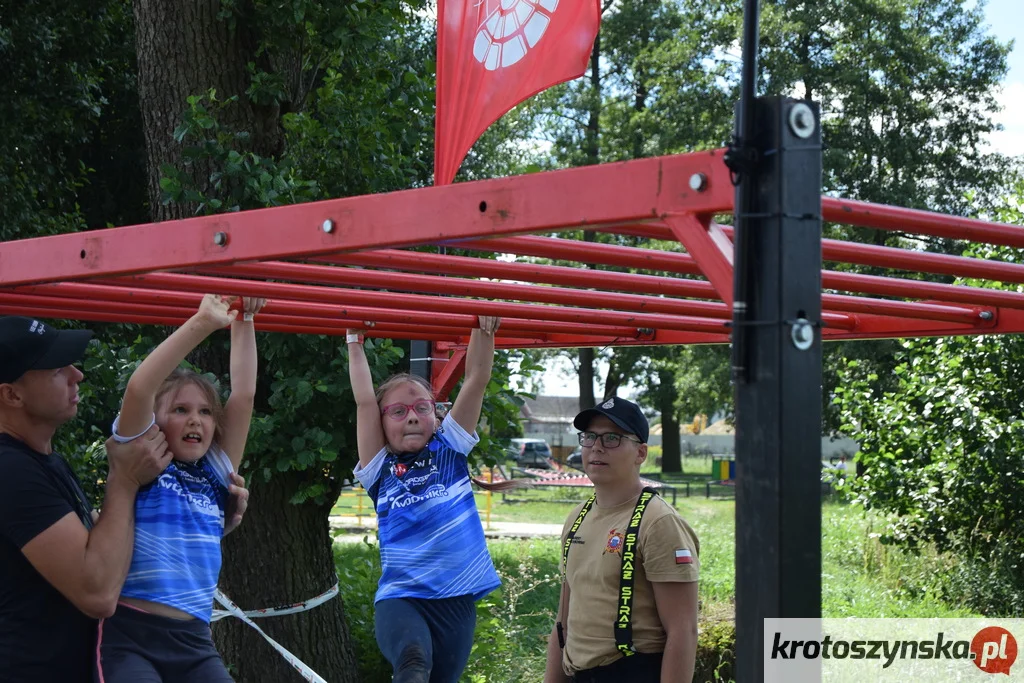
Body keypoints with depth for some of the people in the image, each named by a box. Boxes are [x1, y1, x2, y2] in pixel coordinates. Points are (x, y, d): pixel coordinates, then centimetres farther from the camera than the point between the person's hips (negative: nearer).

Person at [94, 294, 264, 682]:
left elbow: (243, 394, 11)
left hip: (194, 641, 5)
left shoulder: (215, 474, 16)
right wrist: (203, 323, -16)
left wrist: (243, 322, 9)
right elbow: (139, 388, -12)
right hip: (129, 635, -5)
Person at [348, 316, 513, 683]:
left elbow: (477, 380, 8)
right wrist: (355, 342, 5)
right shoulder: (380, 468, 8)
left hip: (456, 598, 2)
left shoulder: (450, 450, 12)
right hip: (399, 597, -2)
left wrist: (484, 329, 1)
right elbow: (364, 402, 2)